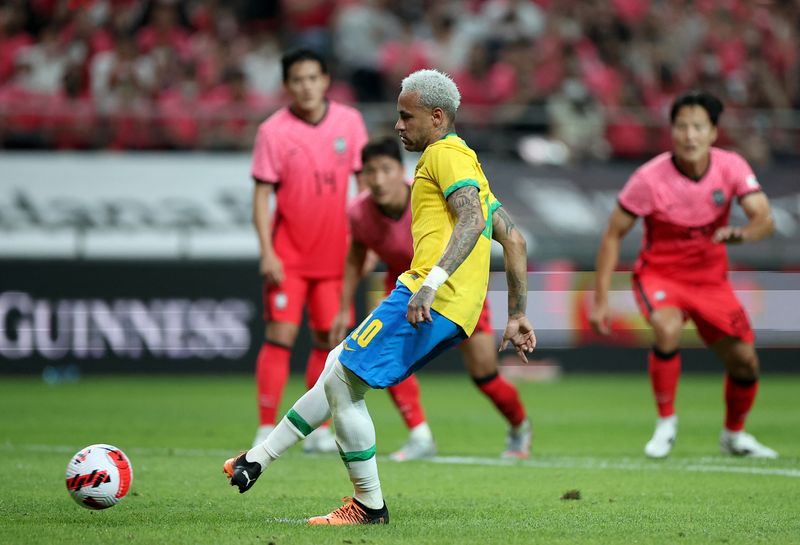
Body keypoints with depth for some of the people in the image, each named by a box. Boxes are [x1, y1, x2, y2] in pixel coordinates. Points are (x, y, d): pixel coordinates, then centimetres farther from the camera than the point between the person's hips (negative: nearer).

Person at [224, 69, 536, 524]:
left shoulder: (444, 154, -4)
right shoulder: (467, 161, 27)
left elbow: (473, 221, -21)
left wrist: (431, 283, -30)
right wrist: (518, 316, 26)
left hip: (429, 299, -10)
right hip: (453, 314, 10)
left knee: (344, 383, -7)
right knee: (339, 370, 16)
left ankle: (369, 507, -1)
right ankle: (259, 460, 21)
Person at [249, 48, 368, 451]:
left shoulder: (349, 121, 1)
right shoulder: (273, 131, -8)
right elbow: (262, 194, -7)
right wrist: (266, 252, -14)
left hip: (334, 253, 3)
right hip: (288, 255, -3)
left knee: (329, 339, 5)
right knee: (280, 335, -10)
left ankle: (317, 431, 13)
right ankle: (266, 430, -8)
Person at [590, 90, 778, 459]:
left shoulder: (731, 167, -14)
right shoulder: (650, 178, -22)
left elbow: (765, 220, -20)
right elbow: (614, 235, -13)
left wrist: (741, 233, -45)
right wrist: (601, 297, -16)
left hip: (710, 276, 4)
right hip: (659, 273, -4)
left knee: (745, 361, 2)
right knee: (668, 330, -34)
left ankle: (734, 435, 31)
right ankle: (666, 422, -14)